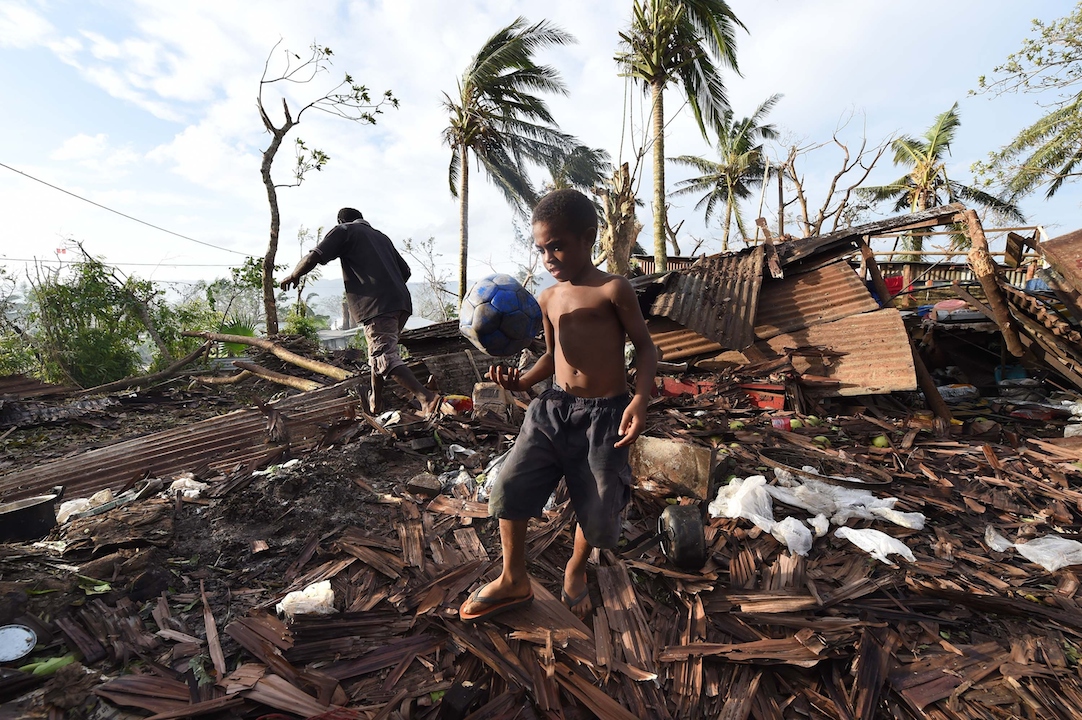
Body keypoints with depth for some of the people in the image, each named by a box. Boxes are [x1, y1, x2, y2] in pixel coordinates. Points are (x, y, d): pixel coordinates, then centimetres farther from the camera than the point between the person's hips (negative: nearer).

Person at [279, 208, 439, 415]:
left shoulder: (344, 231, 11)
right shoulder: (381, 236, 30)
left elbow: (313, 257, 1)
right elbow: (405, 271, 27)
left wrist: (293, 276, 19)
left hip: (378, 305, -8)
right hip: (402, 303, 8)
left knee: (385, 358, -12)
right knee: (379, 351, 21)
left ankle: (427, 397, -27)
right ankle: (376, 401, 29)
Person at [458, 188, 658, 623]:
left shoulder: (613, 289, -6)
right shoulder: (548, 299, 11)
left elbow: (645, 348, -3)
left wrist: (640, 400, -18)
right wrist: (521, 380, 1)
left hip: (603, 414, -4)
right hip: (553, 408, 5)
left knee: (598, 511, 7)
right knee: (509, 486, -2)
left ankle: (575, 571, 41)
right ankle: (513, 580, 23)